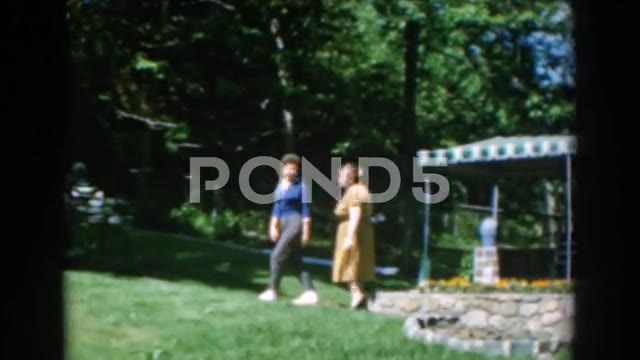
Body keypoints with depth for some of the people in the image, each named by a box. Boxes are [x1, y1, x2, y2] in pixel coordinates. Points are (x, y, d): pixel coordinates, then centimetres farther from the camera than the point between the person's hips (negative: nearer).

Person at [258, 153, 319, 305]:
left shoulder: (300, 186, -6)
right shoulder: (280, 186, 13)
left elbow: (305, 209, -8)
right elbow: (277, 208, 17)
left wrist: (306, 231, -12)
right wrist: (273, 227, 10)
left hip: (296, 222, -8)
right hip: (284, 223, 8)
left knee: (277, 254, -13)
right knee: (296, 261, 5)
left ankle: (272, 291, -6)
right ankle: (310, 293, 5)